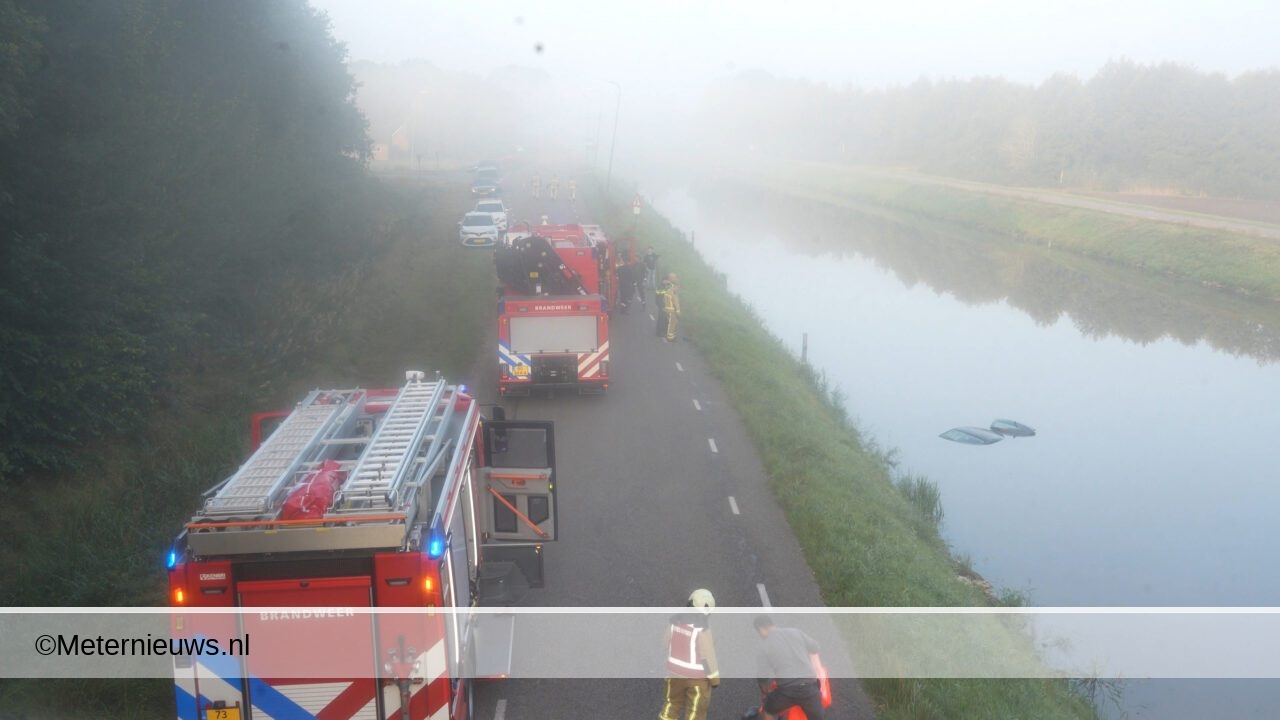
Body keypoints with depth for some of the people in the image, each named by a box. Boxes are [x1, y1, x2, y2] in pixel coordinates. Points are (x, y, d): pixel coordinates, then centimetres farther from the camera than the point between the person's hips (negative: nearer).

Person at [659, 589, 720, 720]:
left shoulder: (676, 620, -7)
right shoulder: (702, 628, -26)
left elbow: (667, 644, 5)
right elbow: (708, 656, -21)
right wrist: (715, 678, -8)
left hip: (675, 671, 6)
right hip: (696, 675, -6)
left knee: (673, 702, 25)